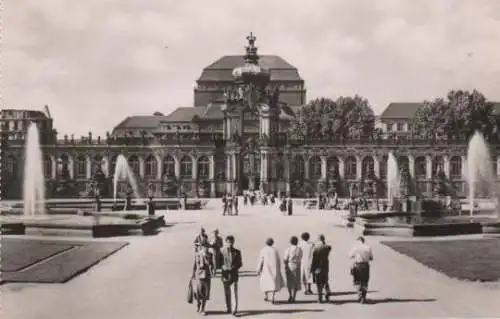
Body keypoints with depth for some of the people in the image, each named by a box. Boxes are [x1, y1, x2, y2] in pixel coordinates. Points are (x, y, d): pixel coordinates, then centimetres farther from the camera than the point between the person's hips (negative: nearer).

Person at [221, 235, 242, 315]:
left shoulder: (237, 252, 2)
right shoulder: (222, 251, 3)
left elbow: (240, 263, 6)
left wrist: (234, 267, -12)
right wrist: (223, 266, -12)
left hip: (234, 274, -1)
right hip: (225, 274, 2)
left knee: (234, 292, -10)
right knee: (227, 293, 10)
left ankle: (234, 310, -10)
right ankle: (228, 308, 23)